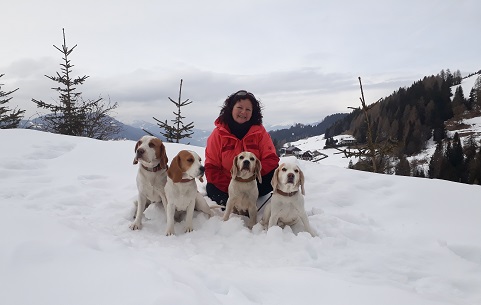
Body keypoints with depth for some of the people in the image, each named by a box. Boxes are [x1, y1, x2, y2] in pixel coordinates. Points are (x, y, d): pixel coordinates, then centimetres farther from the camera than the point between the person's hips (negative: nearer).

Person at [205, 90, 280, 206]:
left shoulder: (259, 131, -4)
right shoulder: (218, 133, -6)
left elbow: (271, 159, -8)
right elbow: (211, 167, -6)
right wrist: (229, 188, -19)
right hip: (225, 186, -1)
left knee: (275, 174, -24)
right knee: (211, 189, -30)